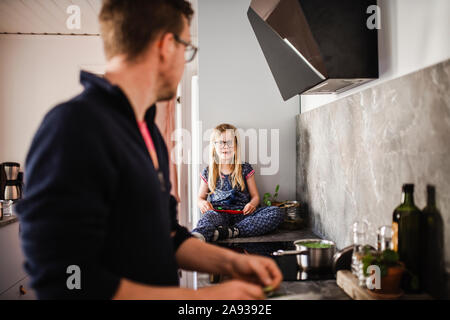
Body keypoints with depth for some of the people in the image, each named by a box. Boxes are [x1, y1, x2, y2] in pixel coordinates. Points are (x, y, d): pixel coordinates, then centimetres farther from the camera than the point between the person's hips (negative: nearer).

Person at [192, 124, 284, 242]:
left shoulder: (245, 169, 14)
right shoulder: (208, 172, 15)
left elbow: (255, 196, 14)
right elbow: (200, 197, 22)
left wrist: (252, 204, -11)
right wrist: (202, 203, -4)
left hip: (242, 213, 1)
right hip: (218, 213, -1)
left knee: (276, 212, -25)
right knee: (210, 215, -37)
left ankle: (230, 231, -40)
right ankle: (196, 238, -69)